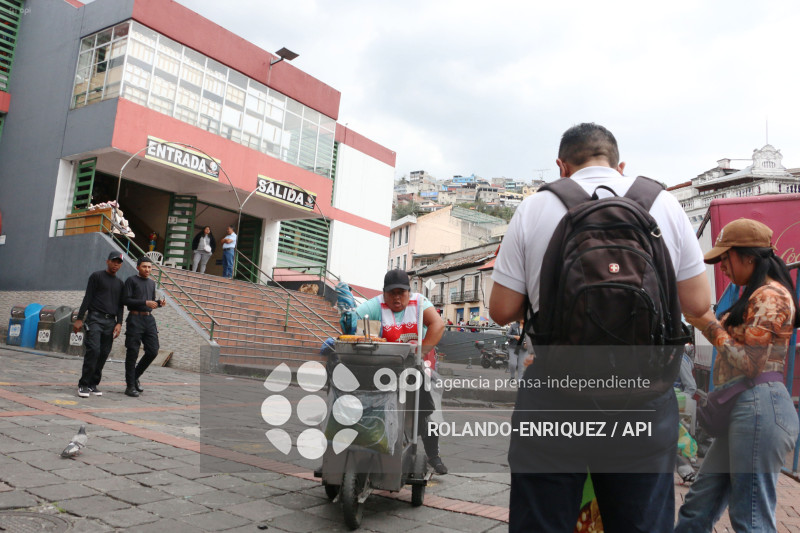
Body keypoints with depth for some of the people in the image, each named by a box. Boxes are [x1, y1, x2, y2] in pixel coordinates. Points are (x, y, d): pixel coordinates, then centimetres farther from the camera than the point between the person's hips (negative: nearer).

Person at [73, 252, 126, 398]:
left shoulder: (119, 283, 18)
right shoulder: (96, 276, 5)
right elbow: (87, 298, 0)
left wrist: (119, 323, 4)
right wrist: (79, 319, -6)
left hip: (110, 322, 5)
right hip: (95, 318, -4)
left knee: (104, 354, 1)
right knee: (93, 350, -14)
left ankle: (93, 384, 9)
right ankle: (83, 385, -7)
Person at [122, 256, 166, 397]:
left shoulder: (152, 283, 20)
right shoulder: (131, 280, 1)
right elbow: (127, 300, -9)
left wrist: (159, 303, 4)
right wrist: (145, 302, -18)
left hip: (149, 319, 6)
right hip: (135, 318, -6)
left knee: (153, 351, 2)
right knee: (132, 353, -4)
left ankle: (135, 377, 21)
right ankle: (130, 386, 3)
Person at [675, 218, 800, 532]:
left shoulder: (771, 296, -11)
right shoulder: (754, 295, 21)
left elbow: (748, 362, -16)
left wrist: (711, 325, -7)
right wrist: (708, 323, 11)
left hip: (759, 407, -10)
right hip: (743, 409, 10)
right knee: (698, 506, 13)